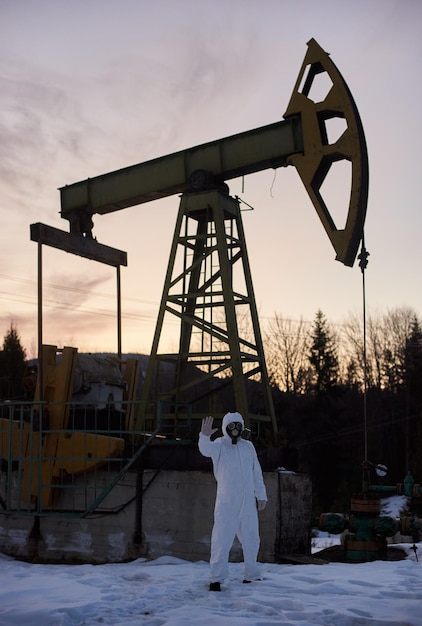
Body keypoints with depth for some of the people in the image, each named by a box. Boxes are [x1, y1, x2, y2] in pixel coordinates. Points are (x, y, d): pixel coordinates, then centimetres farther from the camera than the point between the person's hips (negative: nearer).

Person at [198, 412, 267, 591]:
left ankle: (252, 574, 29)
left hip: (248, 503, 5)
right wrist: (204, 436, -49)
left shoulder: (248, 446, 9)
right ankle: (216, 578, -5)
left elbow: (256, 472, 15)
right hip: (226, 502, -5)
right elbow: (206, 449, -29)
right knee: (222, 539, -11)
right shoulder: (220, 445, -5)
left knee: (251, 539, 14)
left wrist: (261, 495, 14)